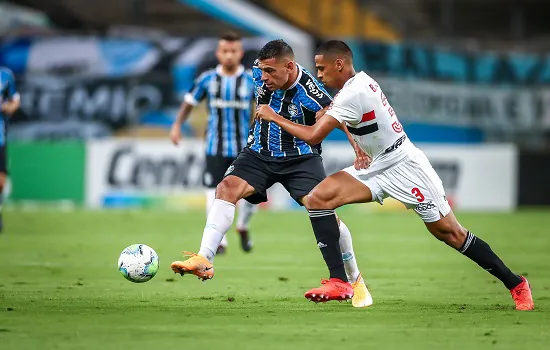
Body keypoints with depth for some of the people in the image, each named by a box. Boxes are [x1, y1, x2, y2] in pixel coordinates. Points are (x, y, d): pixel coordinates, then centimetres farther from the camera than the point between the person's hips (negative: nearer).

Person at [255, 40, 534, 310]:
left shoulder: (353, 93, -21)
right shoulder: (360, 81, 6)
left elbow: (313, 136, -22)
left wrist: (274, 117, -10)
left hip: (405, 167, -9)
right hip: (377, 168, 9)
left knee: (450, 233, -3)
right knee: (317, 199, -8)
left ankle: (515, 284, 10)